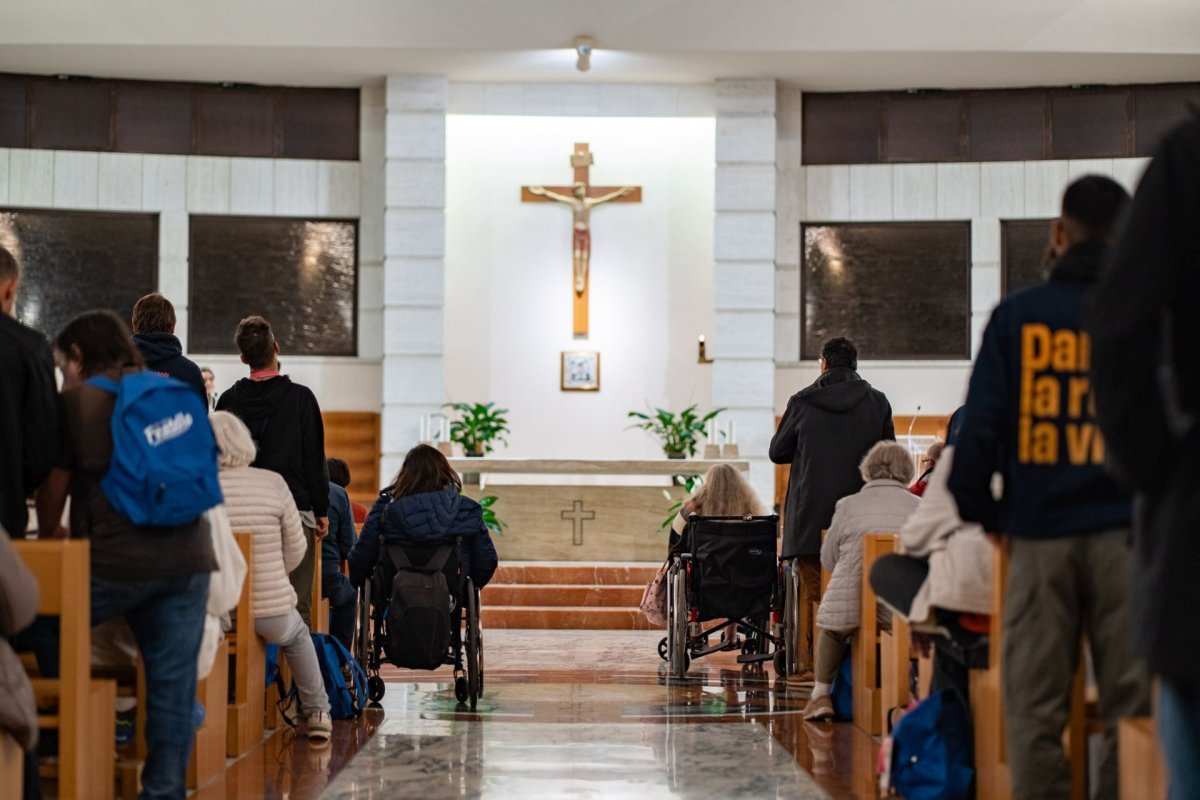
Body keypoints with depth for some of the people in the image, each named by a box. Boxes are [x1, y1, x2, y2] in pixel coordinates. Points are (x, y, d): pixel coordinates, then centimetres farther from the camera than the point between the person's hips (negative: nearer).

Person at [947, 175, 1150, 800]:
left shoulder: (1017, 316, 2)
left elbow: (980, 426, -1)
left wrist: (979, 511, 11)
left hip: (1040, 534, 0)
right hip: (1127, 534, 0)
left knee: (1035, 708, 6)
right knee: (1130, 710, 3)